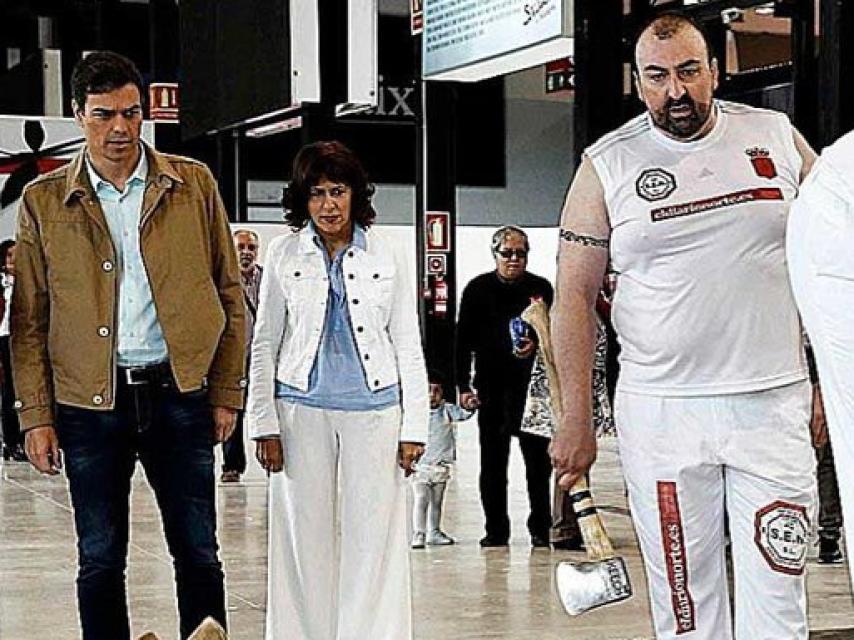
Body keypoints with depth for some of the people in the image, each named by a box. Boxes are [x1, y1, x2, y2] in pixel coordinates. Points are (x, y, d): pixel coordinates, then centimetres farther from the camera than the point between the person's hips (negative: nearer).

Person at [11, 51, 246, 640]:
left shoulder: (194, 185, 4)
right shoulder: (44, 201, 4)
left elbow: (229, 293, 8)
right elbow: (29, 319, 5)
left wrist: (227, 393, 3)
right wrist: (36, 416, -2)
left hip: (179, 392, 0)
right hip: (90, 402, 0)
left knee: (198, 553, 5)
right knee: (100, 562, 7)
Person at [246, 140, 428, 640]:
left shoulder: (387, 254, 4)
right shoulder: (285, 254, 4)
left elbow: (408, 344, 6)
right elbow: (265, 344, 7)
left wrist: (414, 426, 1)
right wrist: (264, 424, 1)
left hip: (373, 408, 0)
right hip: (302, 408, 0)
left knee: (372, 539, -1)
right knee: (307, 538, 4)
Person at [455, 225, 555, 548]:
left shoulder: (540, 288, 5)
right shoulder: (478, 289, 5)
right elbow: (463, 340, 5)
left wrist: (536, 345, -17)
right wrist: (463, 386, -1)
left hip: (531, 385, -1)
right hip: (491, 385, 1)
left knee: (537, 458, 1)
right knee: (492, 461, 5)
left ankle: (540, 527, 9)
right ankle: (496, 529, 12)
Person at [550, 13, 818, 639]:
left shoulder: (776, 136, 6)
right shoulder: (607, 164, 3)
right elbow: (574, 294, 4)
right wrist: (576, 419, -1)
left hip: (773, 403, 1)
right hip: (660, 414, -1)